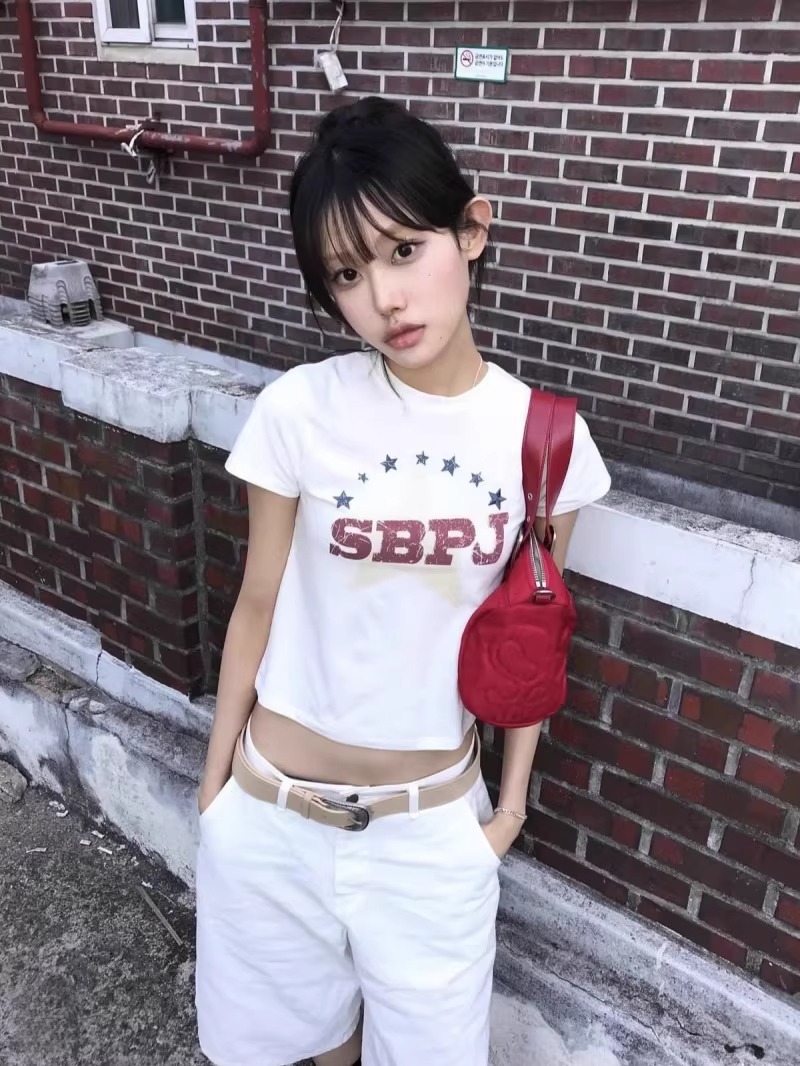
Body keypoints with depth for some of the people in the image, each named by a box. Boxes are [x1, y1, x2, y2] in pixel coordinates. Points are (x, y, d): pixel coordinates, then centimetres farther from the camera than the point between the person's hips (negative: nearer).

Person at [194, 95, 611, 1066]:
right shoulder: (299, 411, -17)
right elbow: (258, 605, -6)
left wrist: (513, 800, 6)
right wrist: (214, 778, 4)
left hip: (436, 822, 1)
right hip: (274, 812, 0)